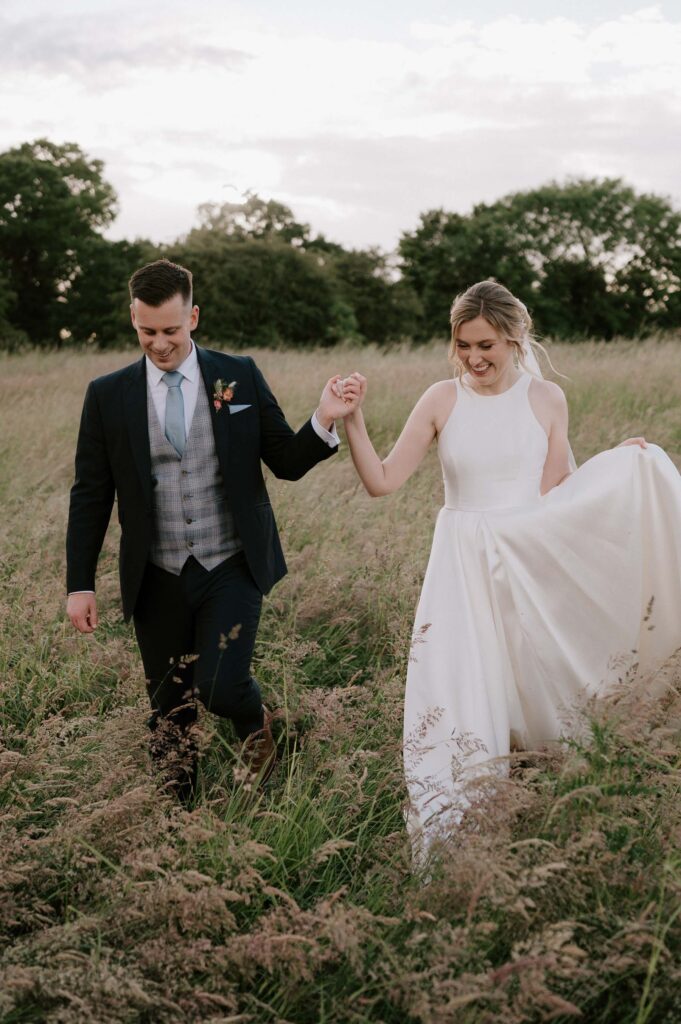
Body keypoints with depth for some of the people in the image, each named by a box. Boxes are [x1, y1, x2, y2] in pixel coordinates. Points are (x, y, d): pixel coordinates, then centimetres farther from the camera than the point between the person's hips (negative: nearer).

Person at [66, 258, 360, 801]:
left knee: (220, 685, -15)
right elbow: (90, 496, 4)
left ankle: (256, 725, 21)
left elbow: (287, 462, 3)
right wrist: (80, 585, 1)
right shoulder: (108, 395, 0)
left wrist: (324, 421, -17)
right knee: (169, 708, 10)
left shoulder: (240, 376, 0)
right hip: (157, 578, 2)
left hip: (232, 567, -1)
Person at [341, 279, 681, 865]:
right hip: (463, 570, 0)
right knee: (457, 706, -4)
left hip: (529, 567, 0)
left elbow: (554, 494, 1)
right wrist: (353, 421, -14)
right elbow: (382, 481, -4)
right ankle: (453, 851, 9)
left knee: (529, 693, 9)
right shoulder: (442, 402, -1)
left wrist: (619, 465, -7)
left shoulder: (546, 399, 0)